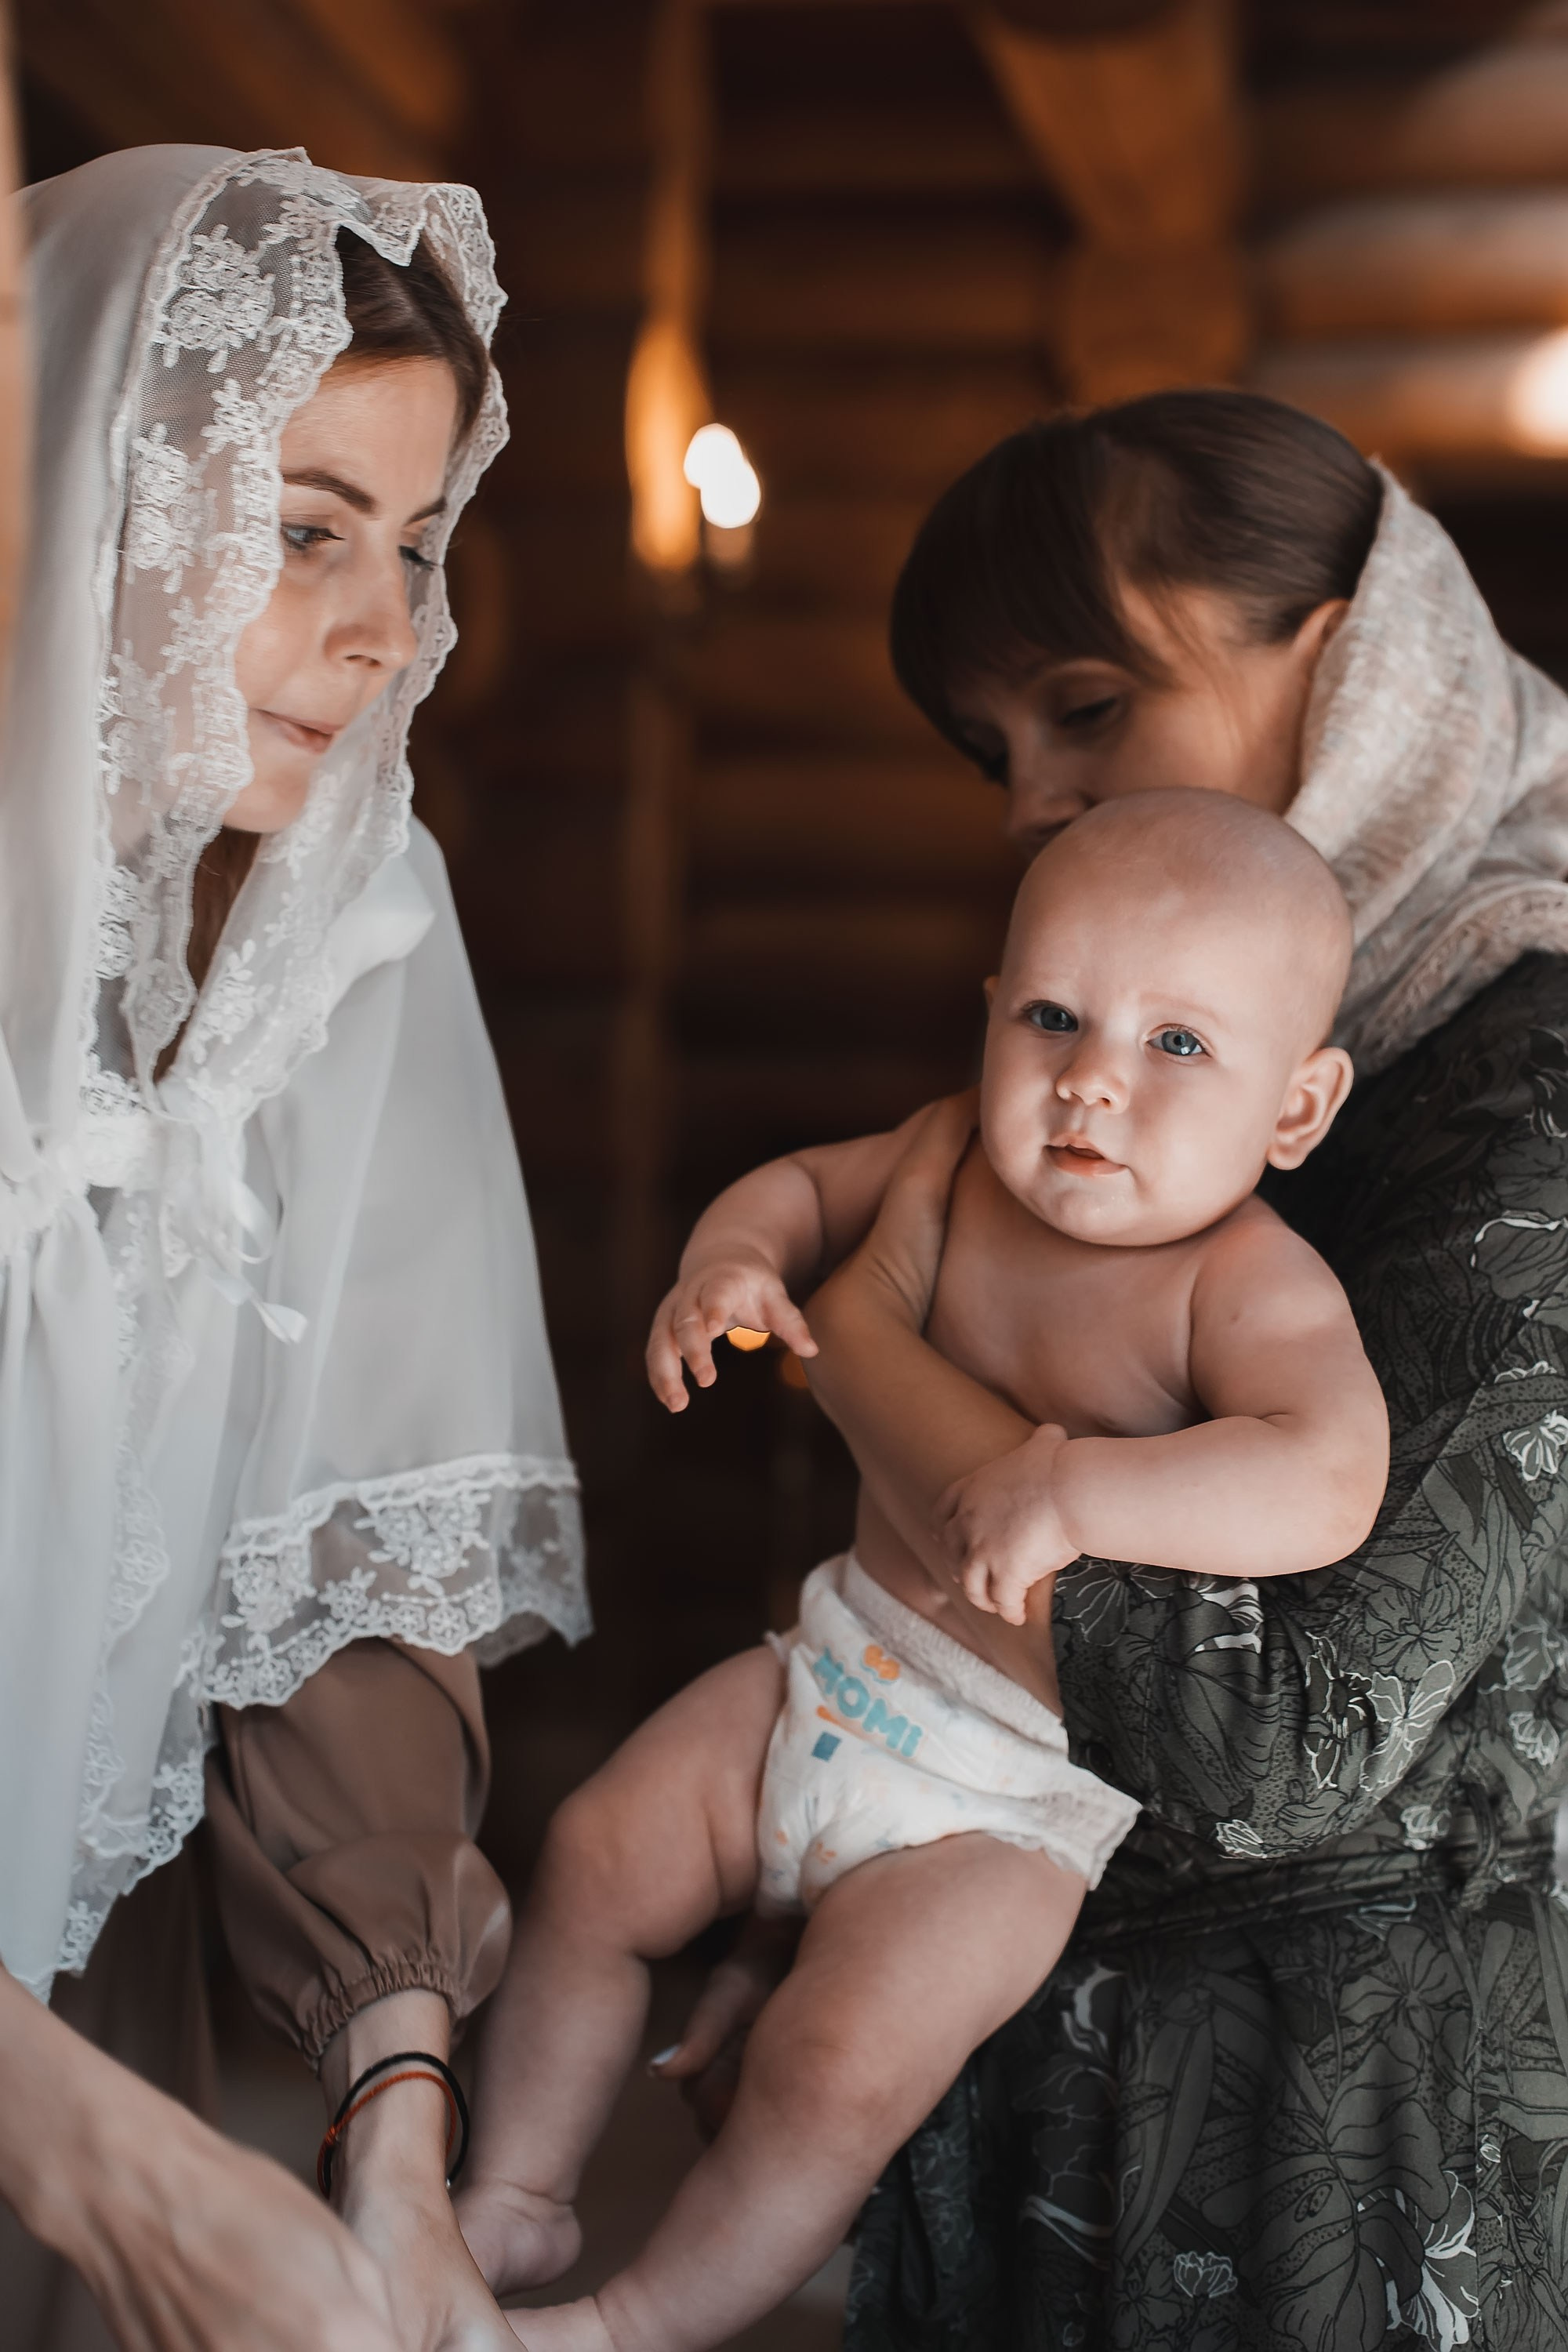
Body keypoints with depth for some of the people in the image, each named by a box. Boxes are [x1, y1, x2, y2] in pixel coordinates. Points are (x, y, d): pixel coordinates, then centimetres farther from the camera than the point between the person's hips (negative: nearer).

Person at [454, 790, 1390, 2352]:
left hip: (1020, 1786, -7)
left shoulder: (1250, 1284, -24)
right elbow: (807, 1179, 15)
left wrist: (1074, 1490, -46)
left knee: (841, 2062, -16)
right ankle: (516, 2198, 26)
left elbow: (1328, 1484, -41)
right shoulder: (972, 1165, -4)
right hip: (844, 1667, 7)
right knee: (594, 1860, 7)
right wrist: (732, 1259, -7)